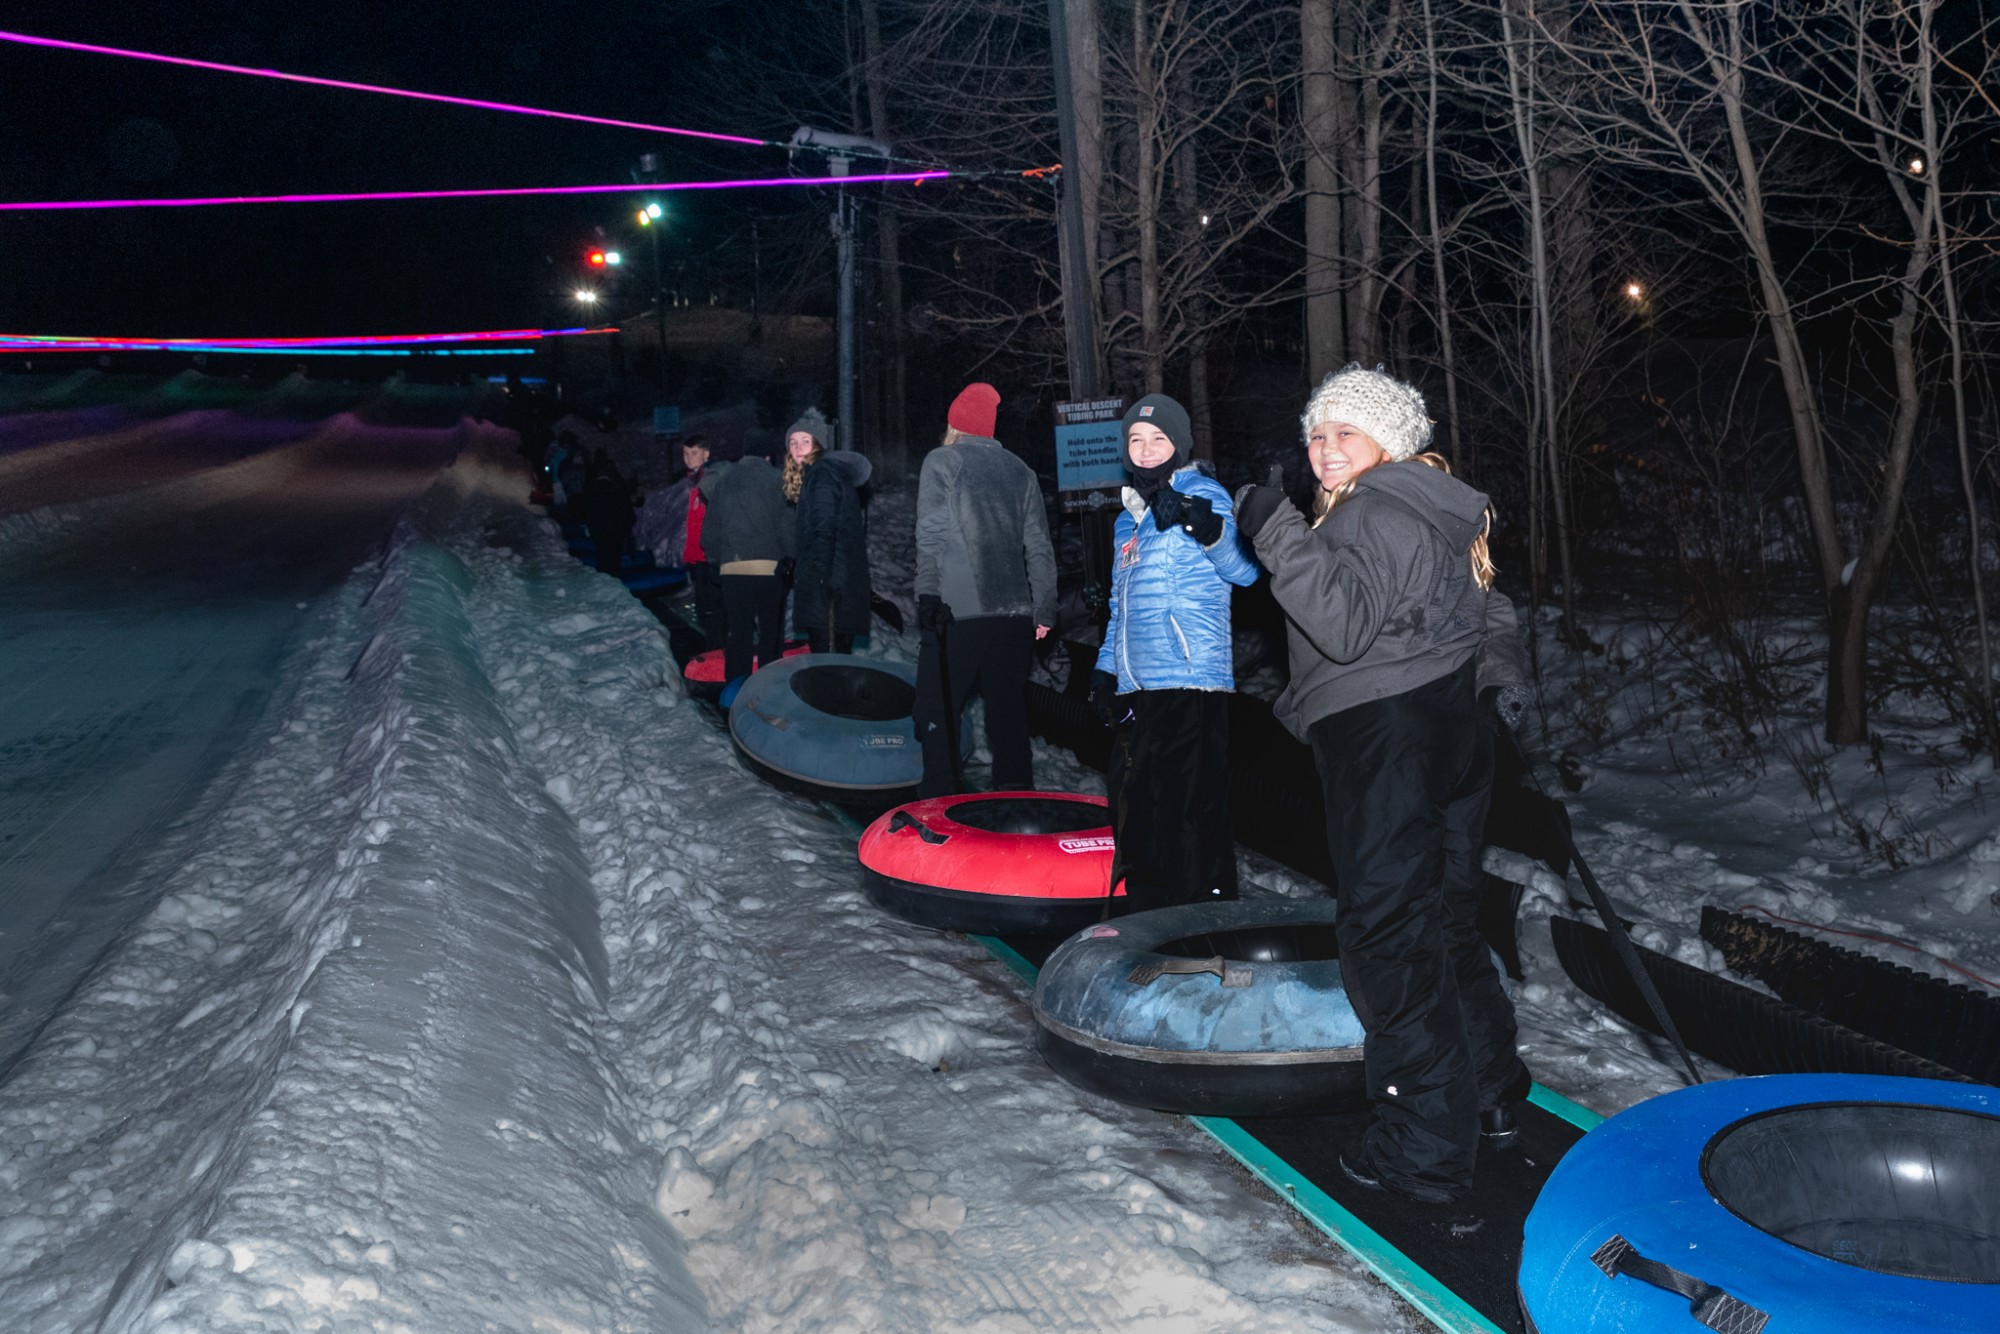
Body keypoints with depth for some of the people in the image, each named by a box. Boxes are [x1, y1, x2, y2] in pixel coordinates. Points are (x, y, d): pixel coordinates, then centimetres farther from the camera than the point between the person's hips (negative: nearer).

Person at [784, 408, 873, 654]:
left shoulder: (822, 473, -8)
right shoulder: (819, 472, 22)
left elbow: (824, 531, -18)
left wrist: (819, 576, -23)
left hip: (825, 579, -10)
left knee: (824, 655, -11)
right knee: (839, 653, 11)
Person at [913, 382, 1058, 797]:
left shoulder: (941, 461, 3)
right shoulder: (1021, 471, 15)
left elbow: (932, 534, -7)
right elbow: (1039, 547, 12)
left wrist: (928, 594, -6)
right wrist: (1044, 610, 14)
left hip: (957, 610, -4)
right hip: (1014, 613, 4)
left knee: (939, 713, 2)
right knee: (1008, 713, 9)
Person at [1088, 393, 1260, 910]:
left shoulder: (1202, 494, -2)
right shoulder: (1130, 518, 22)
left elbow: (1243, 571, -18)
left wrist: (1209, 530, -36)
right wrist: (1105, 668, 19)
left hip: (1190, 683, -8)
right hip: (1137, 690, 8)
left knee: (1191, 814, -11)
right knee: (1136, 817, 10)